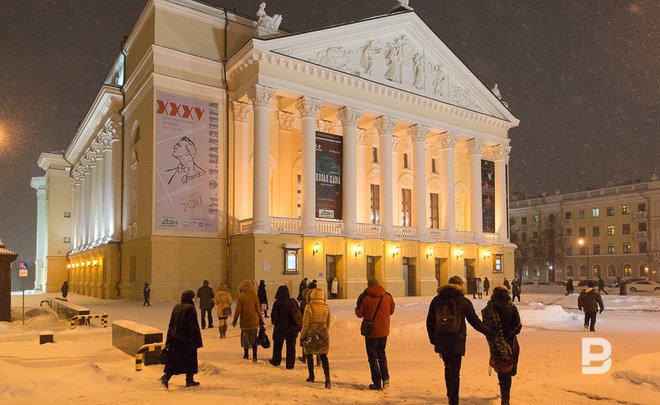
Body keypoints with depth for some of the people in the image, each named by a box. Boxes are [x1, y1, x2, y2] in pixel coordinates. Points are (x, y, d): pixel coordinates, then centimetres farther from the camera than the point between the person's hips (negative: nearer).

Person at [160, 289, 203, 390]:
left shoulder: (176, 307, 5)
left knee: (174, 359, 12)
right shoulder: (190, 308, -15)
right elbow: (193, 325, -17)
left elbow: (171, 323, 10)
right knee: (190, 358, 9)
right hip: (187, 339, -6)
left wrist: (169, 340, 16)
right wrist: (196, 341, -11)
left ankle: (165, 377, -3)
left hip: (175, 337, 6)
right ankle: (189, 380, 17)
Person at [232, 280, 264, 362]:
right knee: (254, 339, 8)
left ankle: (246, 355, 27)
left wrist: (234, 321, 3)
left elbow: (238, 310, -8)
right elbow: (258, 310, 1)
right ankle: (254, 357, 4)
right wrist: (261, 321, 9)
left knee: (245, 338, 15)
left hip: (244, 321, -1)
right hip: (254, 321, 1)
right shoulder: (254, 296, -3)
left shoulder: (240, 297, -8)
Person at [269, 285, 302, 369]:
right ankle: (290, 364, 10)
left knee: (277, 345, 18)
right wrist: (298, 326, 10)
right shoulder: (294, 302, -3)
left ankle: (276, 361, 30)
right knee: (291, 346, 9)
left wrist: (276, 323, 7)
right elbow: (299, 314, 2)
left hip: (280, 328, -2)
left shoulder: (277, 303, -14)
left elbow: (274, 316, -12)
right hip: (292, 328, 3)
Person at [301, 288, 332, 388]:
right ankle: (327, 378, -7)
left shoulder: (309, 306, -11)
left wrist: (302, 335, 0)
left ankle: (311, 376, 26)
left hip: (311, 333, -3)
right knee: (323, 356, 7)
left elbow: (305, 323, -9)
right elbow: (328, 323, 9)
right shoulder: (326, 307, 1)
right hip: (323, 333, 3)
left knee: (309, 355, 16)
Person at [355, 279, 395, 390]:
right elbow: (391, 311, 11)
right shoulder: (388, 296, -1)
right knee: (381, 353, 22)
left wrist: (356, 309, 16)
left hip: (371, 331, -4)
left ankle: (377, 383, 7)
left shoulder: (364, 297, -12)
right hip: (384, 330, 4)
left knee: (372, 356, 7)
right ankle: (385, 378, 10)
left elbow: (359, 313, -6)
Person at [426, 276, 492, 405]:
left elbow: (429, 322, 7)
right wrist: (489, 332, 13)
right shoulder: (464, 301, -5)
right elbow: (475, 321, 0)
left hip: (441, 341, 3)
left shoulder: (437, 300, 3)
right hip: (457, 342, -3)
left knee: (448, 367, 22)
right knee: (455, 371, 6)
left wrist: (433, 339, 18)